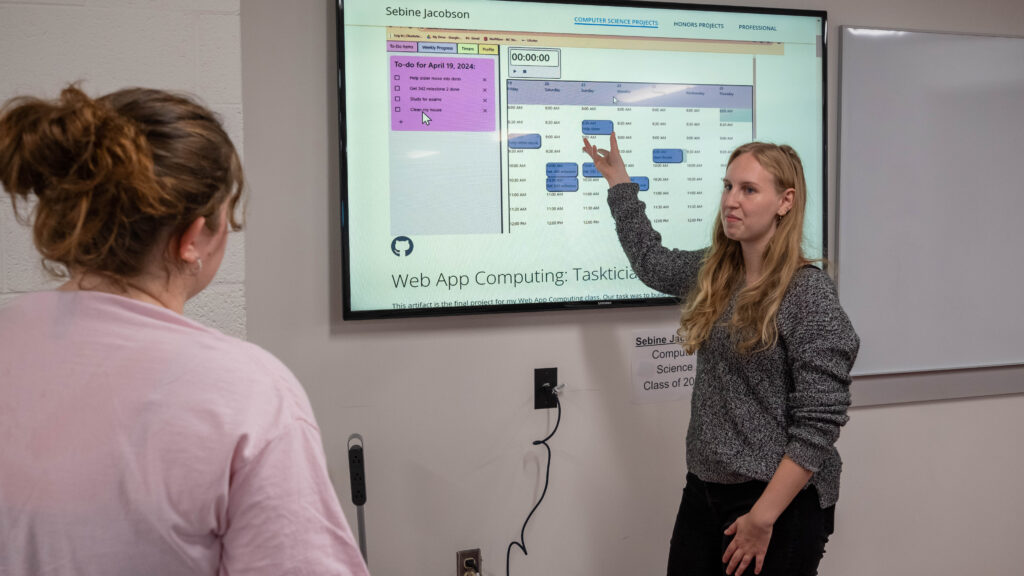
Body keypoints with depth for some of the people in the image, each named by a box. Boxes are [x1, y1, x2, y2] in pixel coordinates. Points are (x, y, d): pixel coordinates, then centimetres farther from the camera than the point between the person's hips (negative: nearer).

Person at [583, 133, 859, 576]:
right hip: (705, 489, 7)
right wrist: (619, 181, 27)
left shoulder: (809, 293, -16)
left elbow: (818, 423, -19)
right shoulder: (711, 272, 5)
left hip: (781, 501, -6)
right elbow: (650, 260, 27)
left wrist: (763, 517, -19)